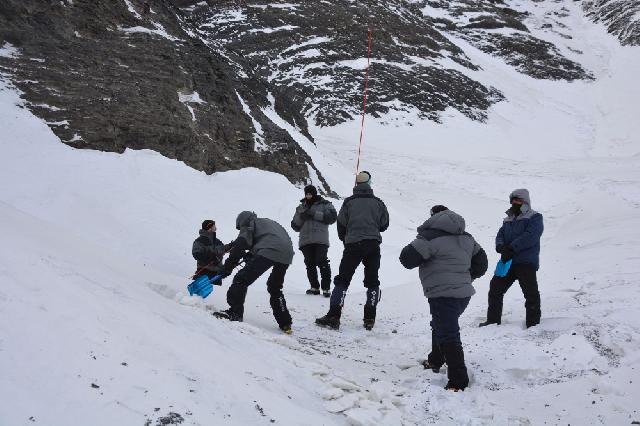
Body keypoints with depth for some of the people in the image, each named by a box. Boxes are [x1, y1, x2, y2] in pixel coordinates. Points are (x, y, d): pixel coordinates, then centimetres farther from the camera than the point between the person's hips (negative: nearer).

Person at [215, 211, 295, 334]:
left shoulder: (249, 225, 15)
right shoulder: (271, 222, 37)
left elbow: (240, 245, 4)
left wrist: (228, 266, 4)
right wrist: (250, 256, 44)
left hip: (269, 252, -8)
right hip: (287, 255, 8)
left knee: (242, 279, -2)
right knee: (275, 288, 24)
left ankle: (235, 312, -11)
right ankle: (285, 324, 23)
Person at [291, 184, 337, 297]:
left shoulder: (325, 204, 10)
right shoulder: (301, 207, 23)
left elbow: (332, 217, -7)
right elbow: (295, 226, 19)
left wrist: (315, 214, -11)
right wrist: (301, 217, -2)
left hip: (320, 240, -4)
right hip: (305, 240, 4)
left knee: (322, 262, -13)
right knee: (310, 264, 2)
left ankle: (326, 288, -9)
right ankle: (314, 287, 12)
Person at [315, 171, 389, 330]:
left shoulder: (349, 202, 0)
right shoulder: (377, 202, 4)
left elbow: (341, 224, 2)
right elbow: (384, 224, 11)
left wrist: (345, 239, 20)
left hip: (353, 245, -2)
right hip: (373, 245, 2)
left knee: (342, 280, 1)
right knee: (372, 281, 13)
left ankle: (334, 316, -8)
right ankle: (369, 318, 8)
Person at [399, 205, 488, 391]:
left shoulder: (430, 236, -11)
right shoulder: (466, 238, 13)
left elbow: (407, 259, -14)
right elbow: (481, 263, 17)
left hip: (443, 294, -9)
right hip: (464, 293, 9)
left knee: (448, 335, -7)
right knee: (440, 326, 28)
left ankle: (458, 381, -10)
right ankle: (435, 361, 45)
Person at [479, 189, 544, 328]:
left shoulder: (534, 217, 1)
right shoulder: (508, 220, 22)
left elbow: (530, 236, -14)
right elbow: (500, 235, 12)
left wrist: (511, 248, -21)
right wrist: (500, 246, -12)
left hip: (526, 262, -7)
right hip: (507, 261, 7)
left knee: (531, 293, -9)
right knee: (495, 289, 9)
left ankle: (533, 323, -2)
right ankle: (493, 320, 19)